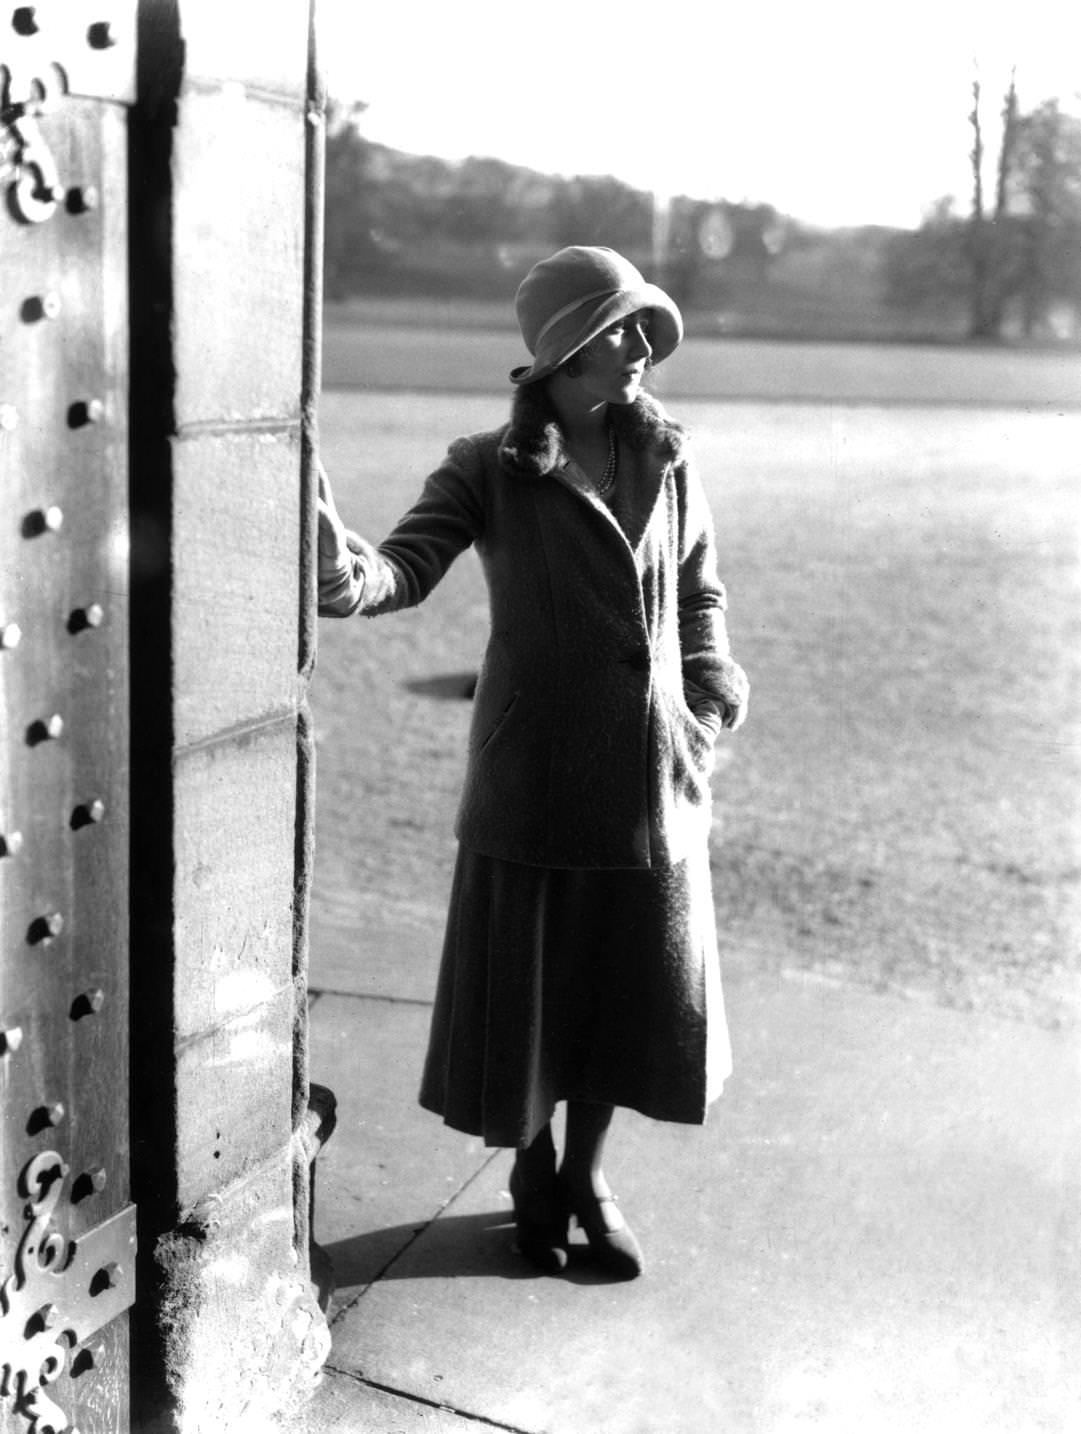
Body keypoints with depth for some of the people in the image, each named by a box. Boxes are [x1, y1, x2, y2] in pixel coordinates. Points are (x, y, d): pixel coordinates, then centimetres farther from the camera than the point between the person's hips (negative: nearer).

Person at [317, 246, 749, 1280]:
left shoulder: (666, 465, 6)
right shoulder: (489, 471, -6)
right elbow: (409, 566, -19)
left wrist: (709, 707, 10)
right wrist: (342, 568, -40)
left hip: (653, 780, 4)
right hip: (532, 780, -4)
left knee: (636, 991, 13)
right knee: (525, 990, 8)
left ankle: (586, 1174, 37)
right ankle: (532, 1176, 34)